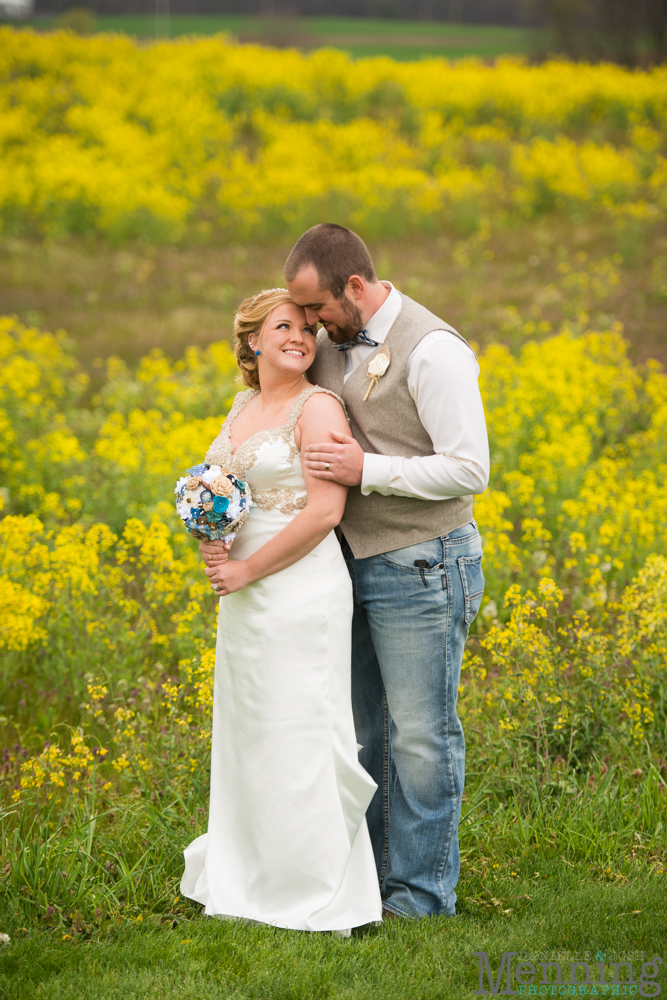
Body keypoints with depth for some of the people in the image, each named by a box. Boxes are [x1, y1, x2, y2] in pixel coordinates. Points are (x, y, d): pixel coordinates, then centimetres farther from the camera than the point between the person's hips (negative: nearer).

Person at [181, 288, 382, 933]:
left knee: (298, 740, -5)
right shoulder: (244, 404, 13)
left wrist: (247, 569, -14)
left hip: (302, 595, -8)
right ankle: (250, 885, 24)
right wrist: (211, 542, 2)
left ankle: (321, 901, 3)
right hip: (246, 598, 8)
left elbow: (324, 512, -18)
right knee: (247, 736, 14)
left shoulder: (318, 407, -11)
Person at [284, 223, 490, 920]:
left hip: (419, 568, -7)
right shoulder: (330, 345, 8)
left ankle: (422, 894, 9)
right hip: (353, 563, 7)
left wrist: (368, 470, -22)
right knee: (356, 730, 12)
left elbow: (469, 471, -18)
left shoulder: (433, 352, -16)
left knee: (421, 737, 0)